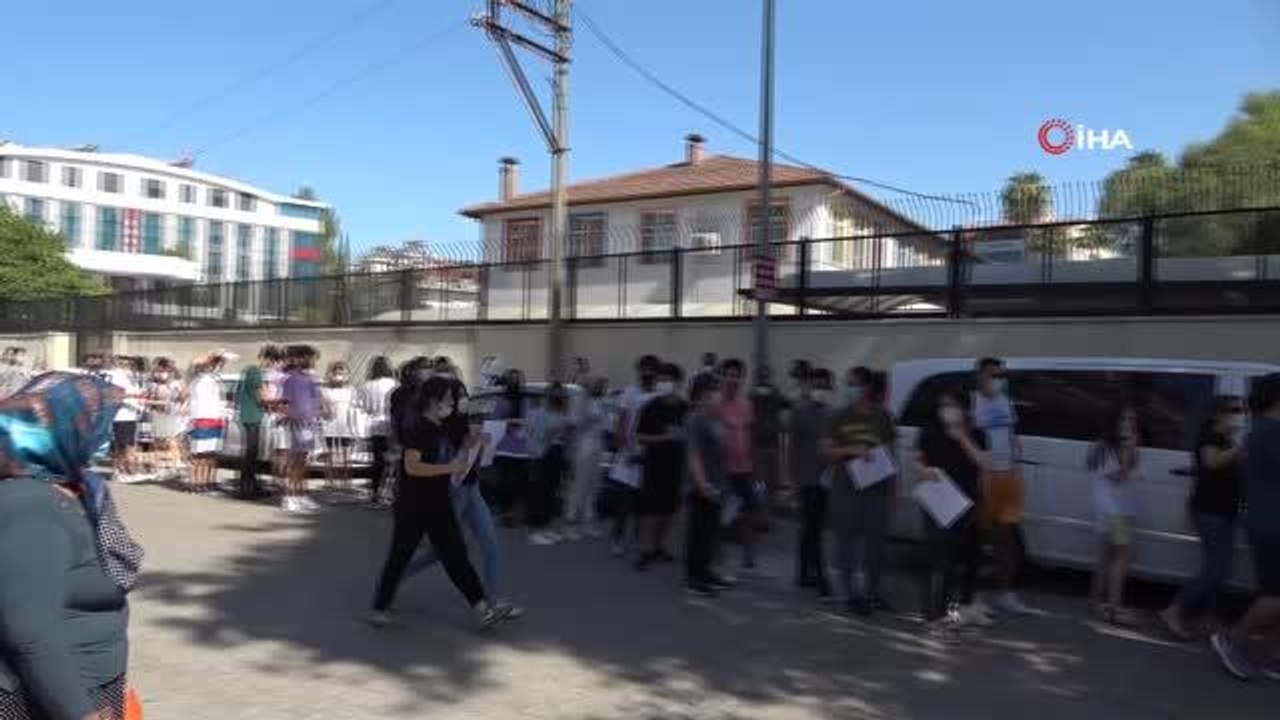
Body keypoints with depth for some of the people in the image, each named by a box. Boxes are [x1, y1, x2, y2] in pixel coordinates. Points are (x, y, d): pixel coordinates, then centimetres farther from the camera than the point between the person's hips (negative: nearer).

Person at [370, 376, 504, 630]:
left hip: (439, 505, 7)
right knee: (399, 556, 6)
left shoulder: (441, 429, 9)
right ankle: (380, 608, 22)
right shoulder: (417, 428, -16)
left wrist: (465, 447, 4)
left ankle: (480, 607, 9)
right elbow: (411, 466, -25)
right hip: (412, 506, -7)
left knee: (456, 556, 7)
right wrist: (449, 469, -26)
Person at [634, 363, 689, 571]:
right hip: (654, 463, -4)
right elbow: (640, 438, -7)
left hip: (675, 464, 4)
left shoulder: (685, 408, 2)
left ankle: (660, 546, 26)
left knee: (668, 508, 12)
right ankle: (647, 550, 3)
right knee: (650, 508, -4)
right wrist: (664, 437, -18)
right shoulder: (651, 407, -7)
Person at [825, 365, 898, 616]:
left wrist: (893, 484, 8)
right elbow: (826, 450, 2)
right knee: (847, 541, 0)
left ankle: (872, 592, 20)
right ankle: (850, 594, 9)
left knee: (877, 541, 5)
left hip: (876, 488, 2)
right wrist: (851, 450, -15)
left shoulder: (881, 416, 7)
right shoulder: (842, 417, 2)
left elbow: (889, 452, 13)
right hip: (846, 488, -2)